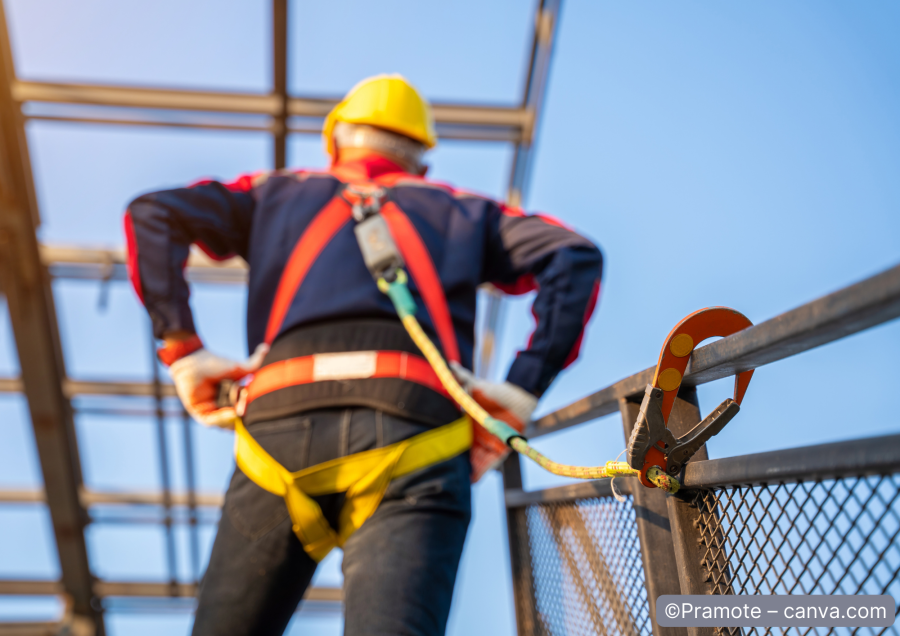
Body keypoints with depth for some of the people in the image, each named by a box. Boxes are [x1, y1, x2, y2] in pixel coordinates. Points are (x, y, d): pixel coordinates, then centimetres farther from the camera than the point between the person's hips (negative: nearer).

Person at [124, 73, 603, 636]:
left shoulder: (278, 193, 32)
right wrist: (520, 394, 8)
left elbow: (153, 214, 19)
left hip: (282, 418, 1)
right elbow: (576, 256, 16)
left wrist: (181, 349, 11)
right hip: (416, 421, 0)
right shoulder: (462, 210, 31)